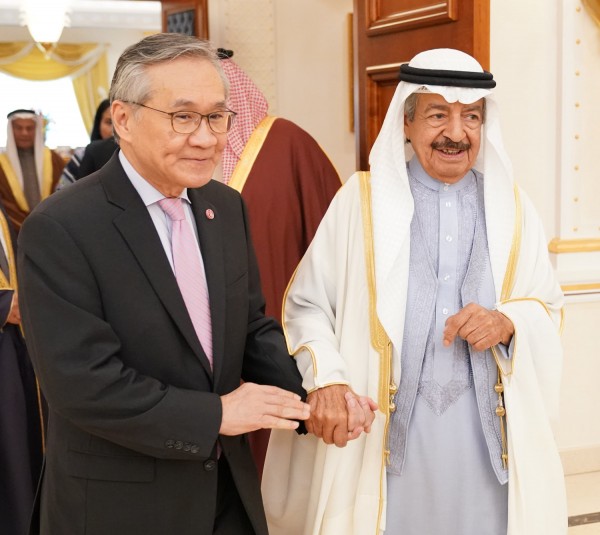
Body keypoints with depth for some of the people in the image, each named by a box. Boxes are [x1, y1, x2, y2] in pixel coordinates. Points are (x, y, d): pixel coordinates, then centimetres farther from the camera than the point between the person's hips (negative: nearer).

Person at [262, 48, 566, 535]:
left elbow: (549, 308, 11)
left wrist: (508, 322, -10)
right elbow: (307, 305, -2)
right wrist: (326, 381, -19)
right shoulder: (362, 199, -1)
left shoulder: (513, 208, 7)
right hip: (383, 428, -2)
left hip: (489, 430, 2)